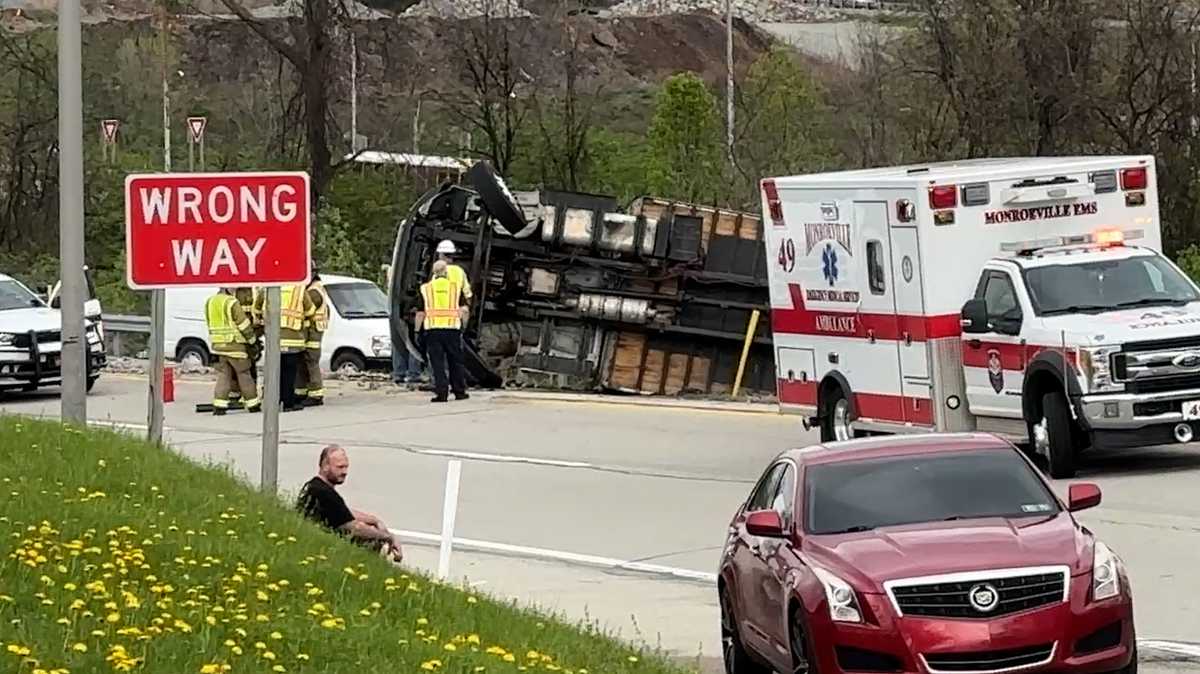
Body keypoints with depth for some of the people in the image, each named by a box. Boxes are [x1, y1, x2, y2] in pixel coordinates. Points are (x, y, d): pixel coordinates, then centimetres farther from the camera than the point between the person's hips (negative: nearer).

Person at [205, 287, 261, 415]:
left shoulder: (209, 302, 8)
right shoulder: (232, 303, -16)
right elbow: (243, 323, -13)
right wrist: (252, 339, 2)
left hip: (218, 345, 6)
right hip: (234, 345, -6)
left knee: (223, 374, 8)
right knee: (243, 373, 5)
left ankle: (219, 404, -2)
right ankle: (252, 404, 13)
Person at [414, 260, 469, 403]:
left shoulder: (425, 289, 5)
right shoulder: (455, 287, 6)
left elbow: (420, 313, 5)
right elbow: (464, 310, 0)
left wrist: (417, 330, 12)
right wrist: (463, 325, 11)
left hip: (432, 329, -1)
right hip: (452, 328, 1)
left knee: (437, 363, 0)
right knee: (455, 362, 12)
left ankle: (441, 393, -7)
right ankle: (459, 392, 17)